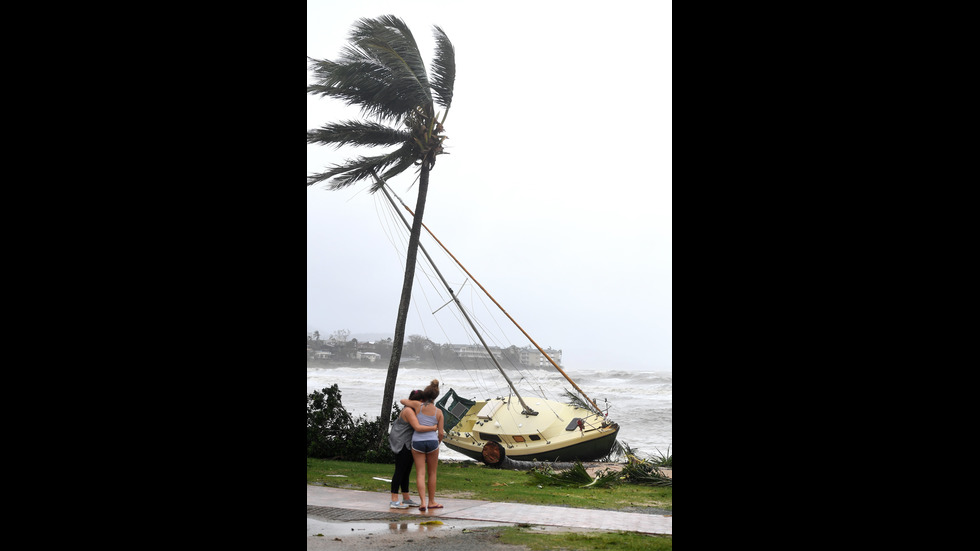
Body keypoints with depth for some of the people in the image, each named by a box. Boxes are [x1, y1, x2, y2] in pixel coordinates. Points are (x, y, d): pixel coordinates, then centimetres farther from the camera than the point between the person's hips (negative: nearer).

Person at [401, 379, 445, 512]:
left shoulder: (418, 405, -3)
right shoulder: (438, 412, -1)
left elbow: (402, 400, 13)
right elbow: (441, 433, 0)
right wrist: (439, 442, 20)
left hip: (417, 442, 0)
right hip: (432, 441, 0)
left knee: (420, 474, 0)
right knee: (432, 473, 16)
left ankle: (423, 502, -13)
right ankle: (431, 502, 21)